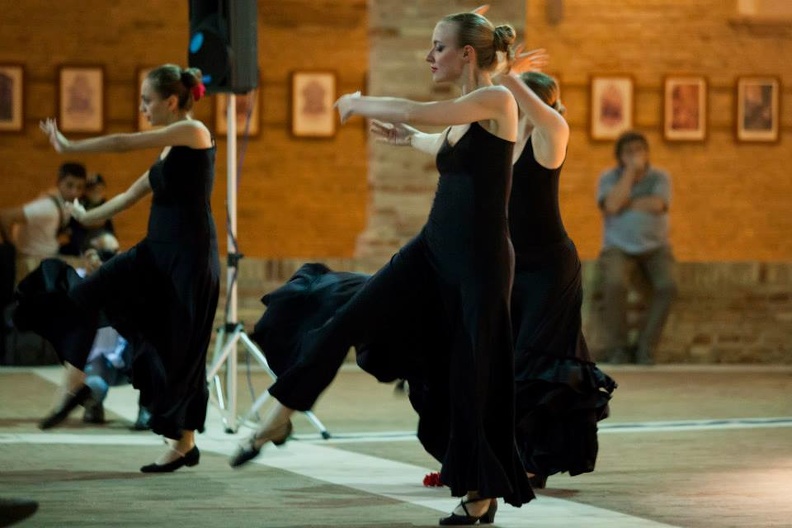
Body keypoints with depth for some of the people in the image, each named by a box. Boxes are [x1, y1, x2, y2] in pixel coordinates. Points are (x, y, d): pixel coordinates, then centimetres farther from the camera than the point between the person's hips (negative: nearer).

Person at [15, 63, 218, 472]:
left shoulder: (193, 132, -11)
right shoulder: (169, 150, 15)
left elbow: (122, 144, -13)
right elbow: (133, 195, 23)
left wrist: (69, 146, -4)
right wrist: (88, 217, 28)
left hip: (189, 255, -8)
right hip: (157, 253, 8)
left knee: (180, 347, -1)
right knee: (84, 293, -6)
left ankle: (184, 442, 10)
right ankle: (76, 382, 0)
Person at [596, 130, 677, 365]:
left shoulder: (660, 177, 3)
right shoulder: (609, 178, 1)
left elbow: (657, 205, -17)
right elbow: (612, 206, -19)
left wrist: (623, 205, -12)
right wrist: (631, 170, -16)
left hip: (654, 247, 1)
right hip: (619, 248, -1)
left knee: (667, 286, -30)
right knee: (615, 284, -34)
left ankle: (645, 349, -18)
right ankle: (617, 349, -19)